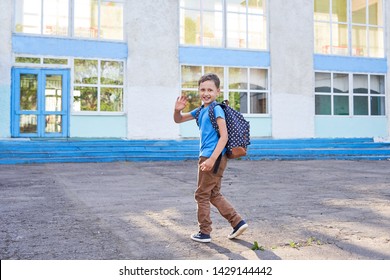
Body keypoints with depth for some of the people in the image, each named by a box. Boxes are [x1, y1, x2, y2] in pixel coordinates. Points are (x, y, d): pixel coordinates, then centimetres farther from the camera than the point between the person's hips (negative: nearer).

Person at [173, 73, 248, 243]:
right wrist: (178, 110, -3)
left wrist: (212, 159, -25)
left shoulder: (216, 109, -13)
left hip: (214, 157, -9)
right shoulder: (201, 110, 14)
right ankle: (238, 222, 17)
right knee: (214, 194, 17)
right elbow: (178, 120, 20)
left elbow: (224, 136, -19)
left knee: (202, 195, 3)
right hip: (208, 157, 9)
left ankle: (204, 233, 15)